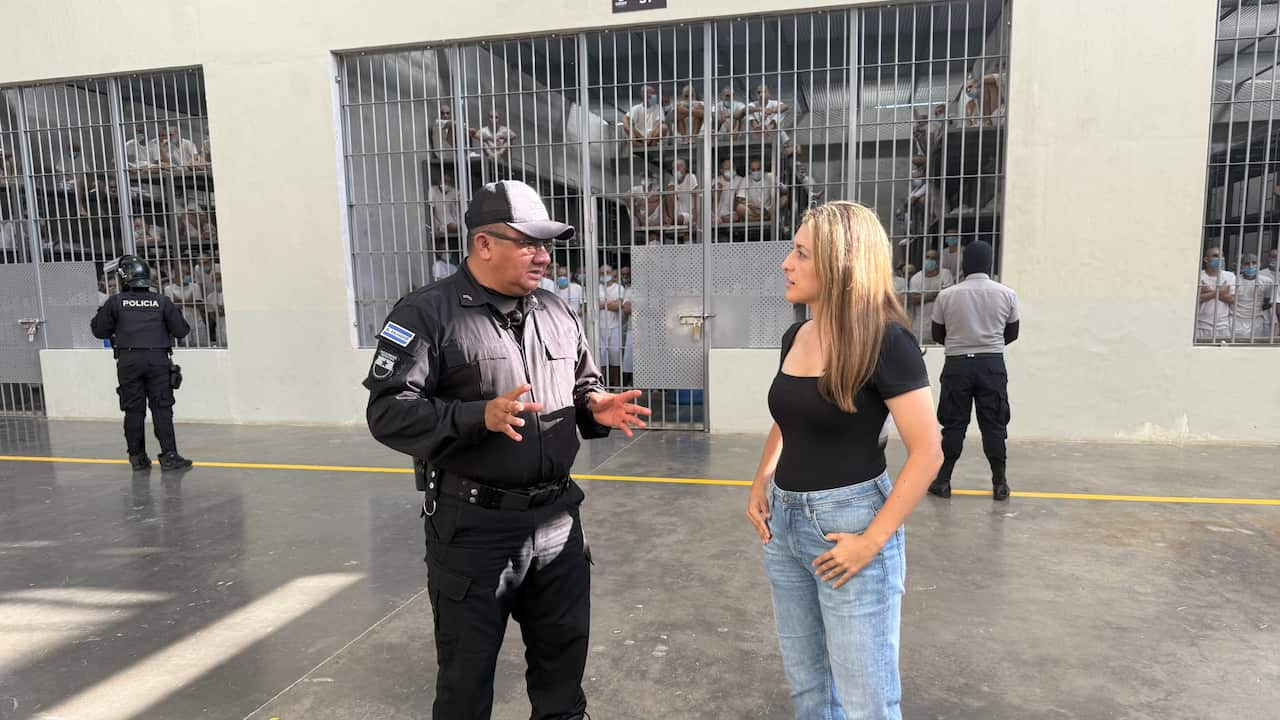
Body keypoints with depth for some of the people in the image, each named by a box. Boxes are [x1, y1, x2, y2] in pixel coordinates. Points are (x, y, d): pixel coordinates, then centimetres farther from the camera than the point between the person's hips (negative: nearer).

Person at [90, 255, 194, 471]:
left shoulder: (116, 302, 1)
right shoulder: (162, 301, 2)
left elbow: (99, 330, 8)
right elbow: (181, 331, 4)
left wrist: (102, 313, 26)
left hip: (128, 361, 0)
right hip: (157, 360, 0)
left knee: (133, 410, 8)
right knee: (162, 409, 0)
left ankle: (137, 457, 14)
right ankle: (169, 456, -5)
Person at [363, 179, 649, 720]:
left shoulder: (557, 313, 8)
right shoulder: (428, 313, -11)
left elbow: (581, 386, 19)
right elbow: (388, 412, -16)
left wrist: (596, 408, -4)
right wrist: (481, 416, -28)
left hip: (556, 518, 5)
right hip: (472, 527, -5)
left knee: (564, 648, 21)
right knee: (467, 670, 13)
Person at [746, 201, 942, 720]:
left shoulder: (882, 340, -17)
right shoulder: (794, 337, 5)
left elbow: (927, 453, -18)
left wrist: (872, 540, -19)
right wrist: (760, 485, 7)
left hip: (847, 521, -7)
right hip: (784, 524, 7)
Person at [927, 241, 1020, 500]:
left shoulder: (947, 295, -3)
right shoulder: (1007, 294, 0)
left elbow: (937, 336, 6)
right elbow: (1012, 333, 11)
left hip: (957, 364, 0)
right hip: (992, 364, 1)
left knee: (953, 425, 7)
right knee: (994, 425, 8)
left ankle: (942, 481, 11)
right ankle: (1000, 484, 14)